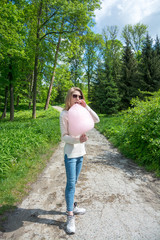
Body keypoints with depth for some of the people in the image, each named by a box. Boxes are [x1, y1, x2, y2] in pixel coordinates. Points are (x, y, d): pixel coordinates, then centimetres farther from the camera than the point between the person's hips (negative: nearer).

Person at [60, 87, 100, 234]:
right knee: (71, 184, -1)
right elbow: (64, 137, -13)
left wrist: (86, 107, -11)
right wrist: (78, 139, -30)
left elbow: (97, 120, -3)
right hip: (70, 153, -6)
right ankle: (70, 216, 12)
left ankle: (71, 206, 36)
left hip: (81, 152, 6)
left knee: (74, 182, 19)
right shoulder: (64, 114, -11)